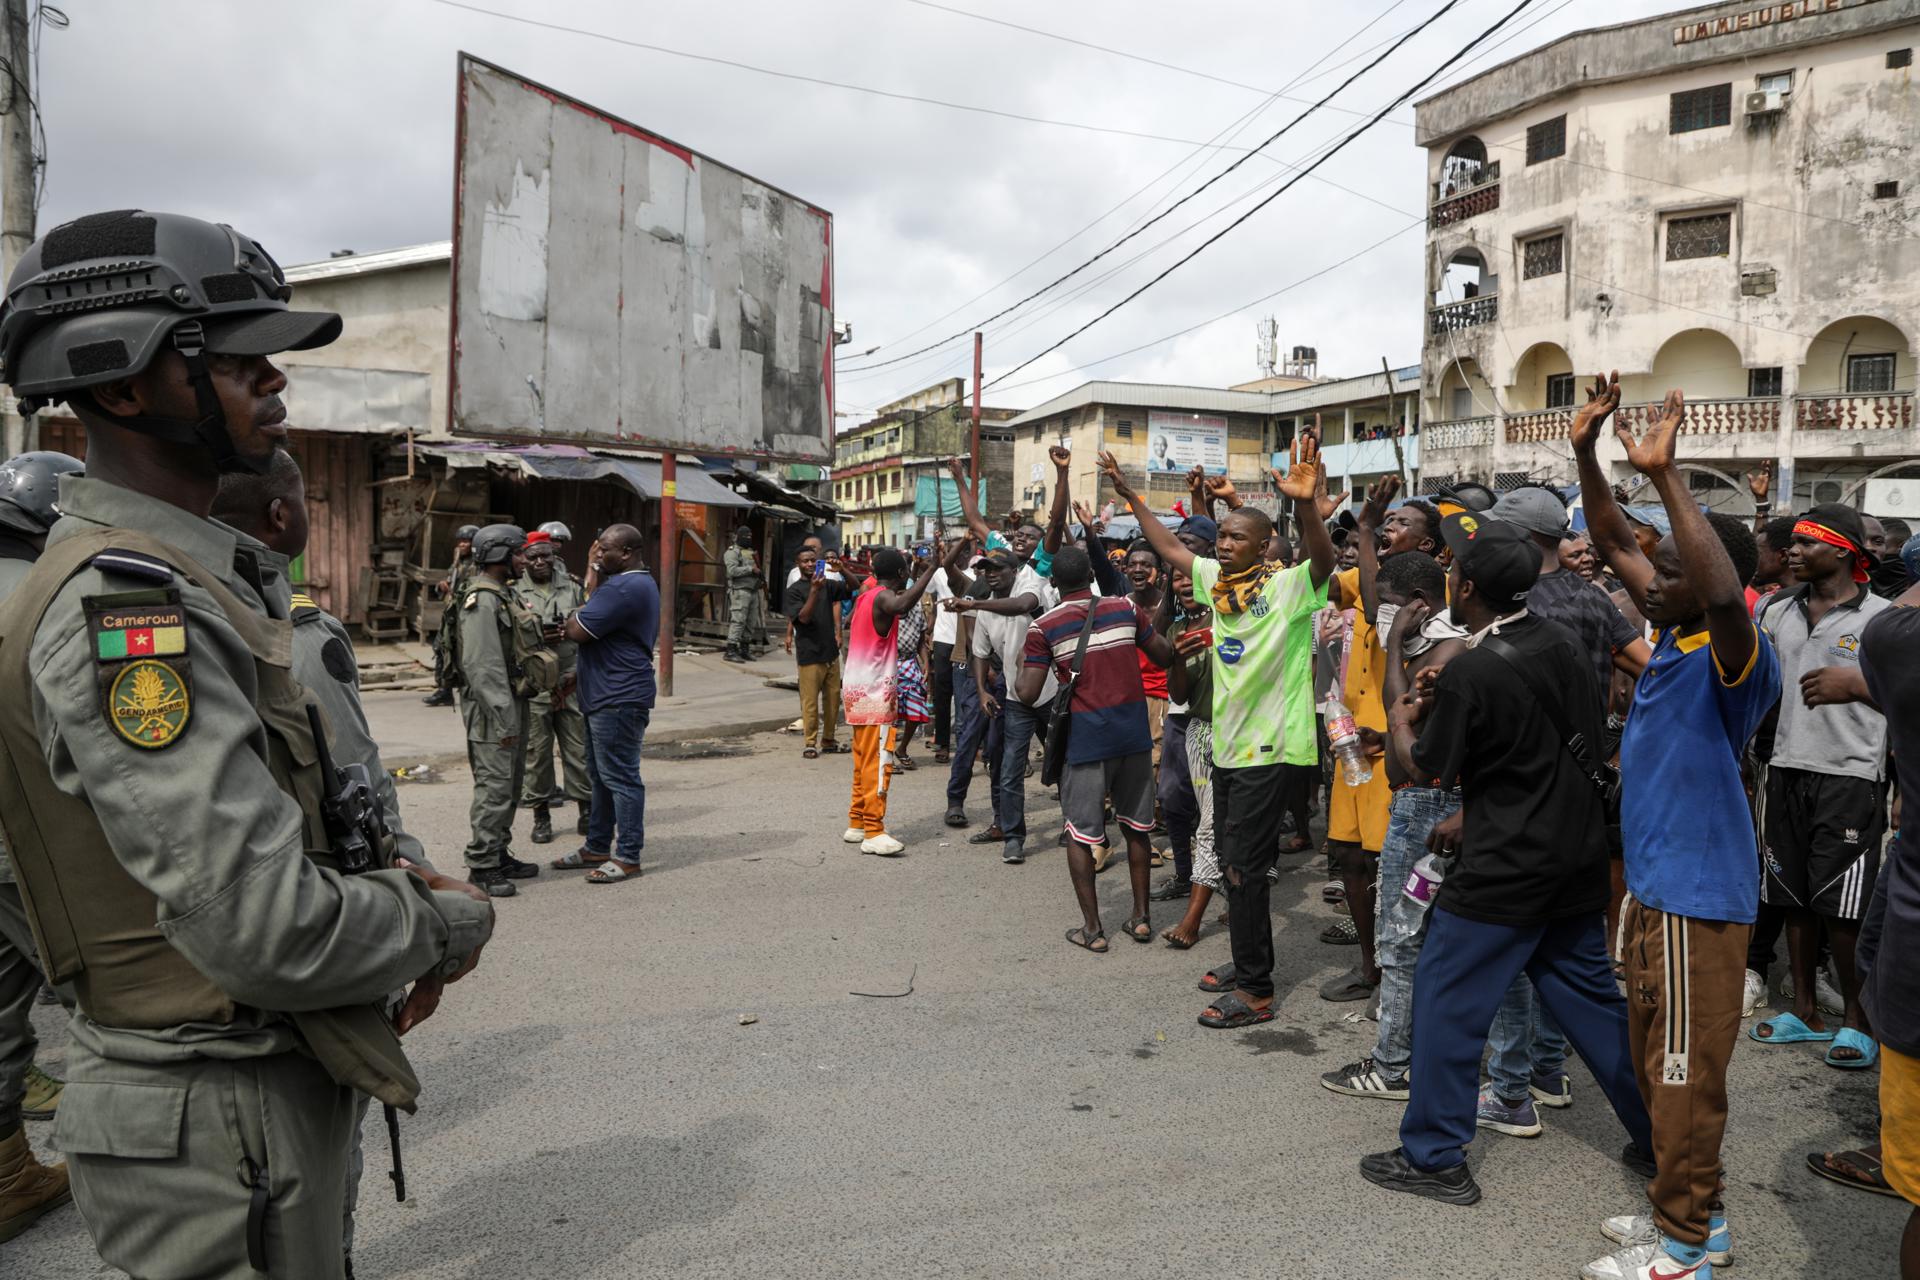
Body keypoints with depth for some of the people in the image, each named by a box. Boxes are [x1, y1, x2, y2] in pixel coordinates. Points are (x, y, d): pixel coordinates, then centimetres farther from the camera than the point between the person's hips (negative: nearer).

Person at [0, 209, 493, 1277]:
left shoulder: (182, 577, 9)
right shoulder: (122, 602, -24)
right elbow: (269, 932, -30)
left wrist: (395, 888, 1)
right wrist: (451, 922, -12)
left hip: (273, 1087, 9)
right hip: (218, 1124, -9)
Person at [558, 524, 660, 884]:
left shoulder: (623, 588, -20)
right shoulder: (642, 583, 16)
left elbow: (576, 631, -20)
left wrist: (591, 590, -7)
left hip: (618, 701, -11)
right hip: (605, 695, 11)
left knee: (619, 778, -4)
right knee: (602, 775, 17)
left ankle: (628, 857, 3)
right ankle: (597, 847, 27)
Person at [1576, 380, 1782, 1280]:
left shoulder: (1736, 657, -19)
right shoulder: (1673, 633, 5)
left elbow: (1726, 593, -41)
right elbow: (1614, 544, 12)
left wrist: (1665, 474, -39)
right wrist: (1587, 455, 1)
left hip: (1698, 892, -9)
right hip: (1651, 881, 9)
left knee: (1686, 1069, 2)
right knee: (1656, 1059, 19)